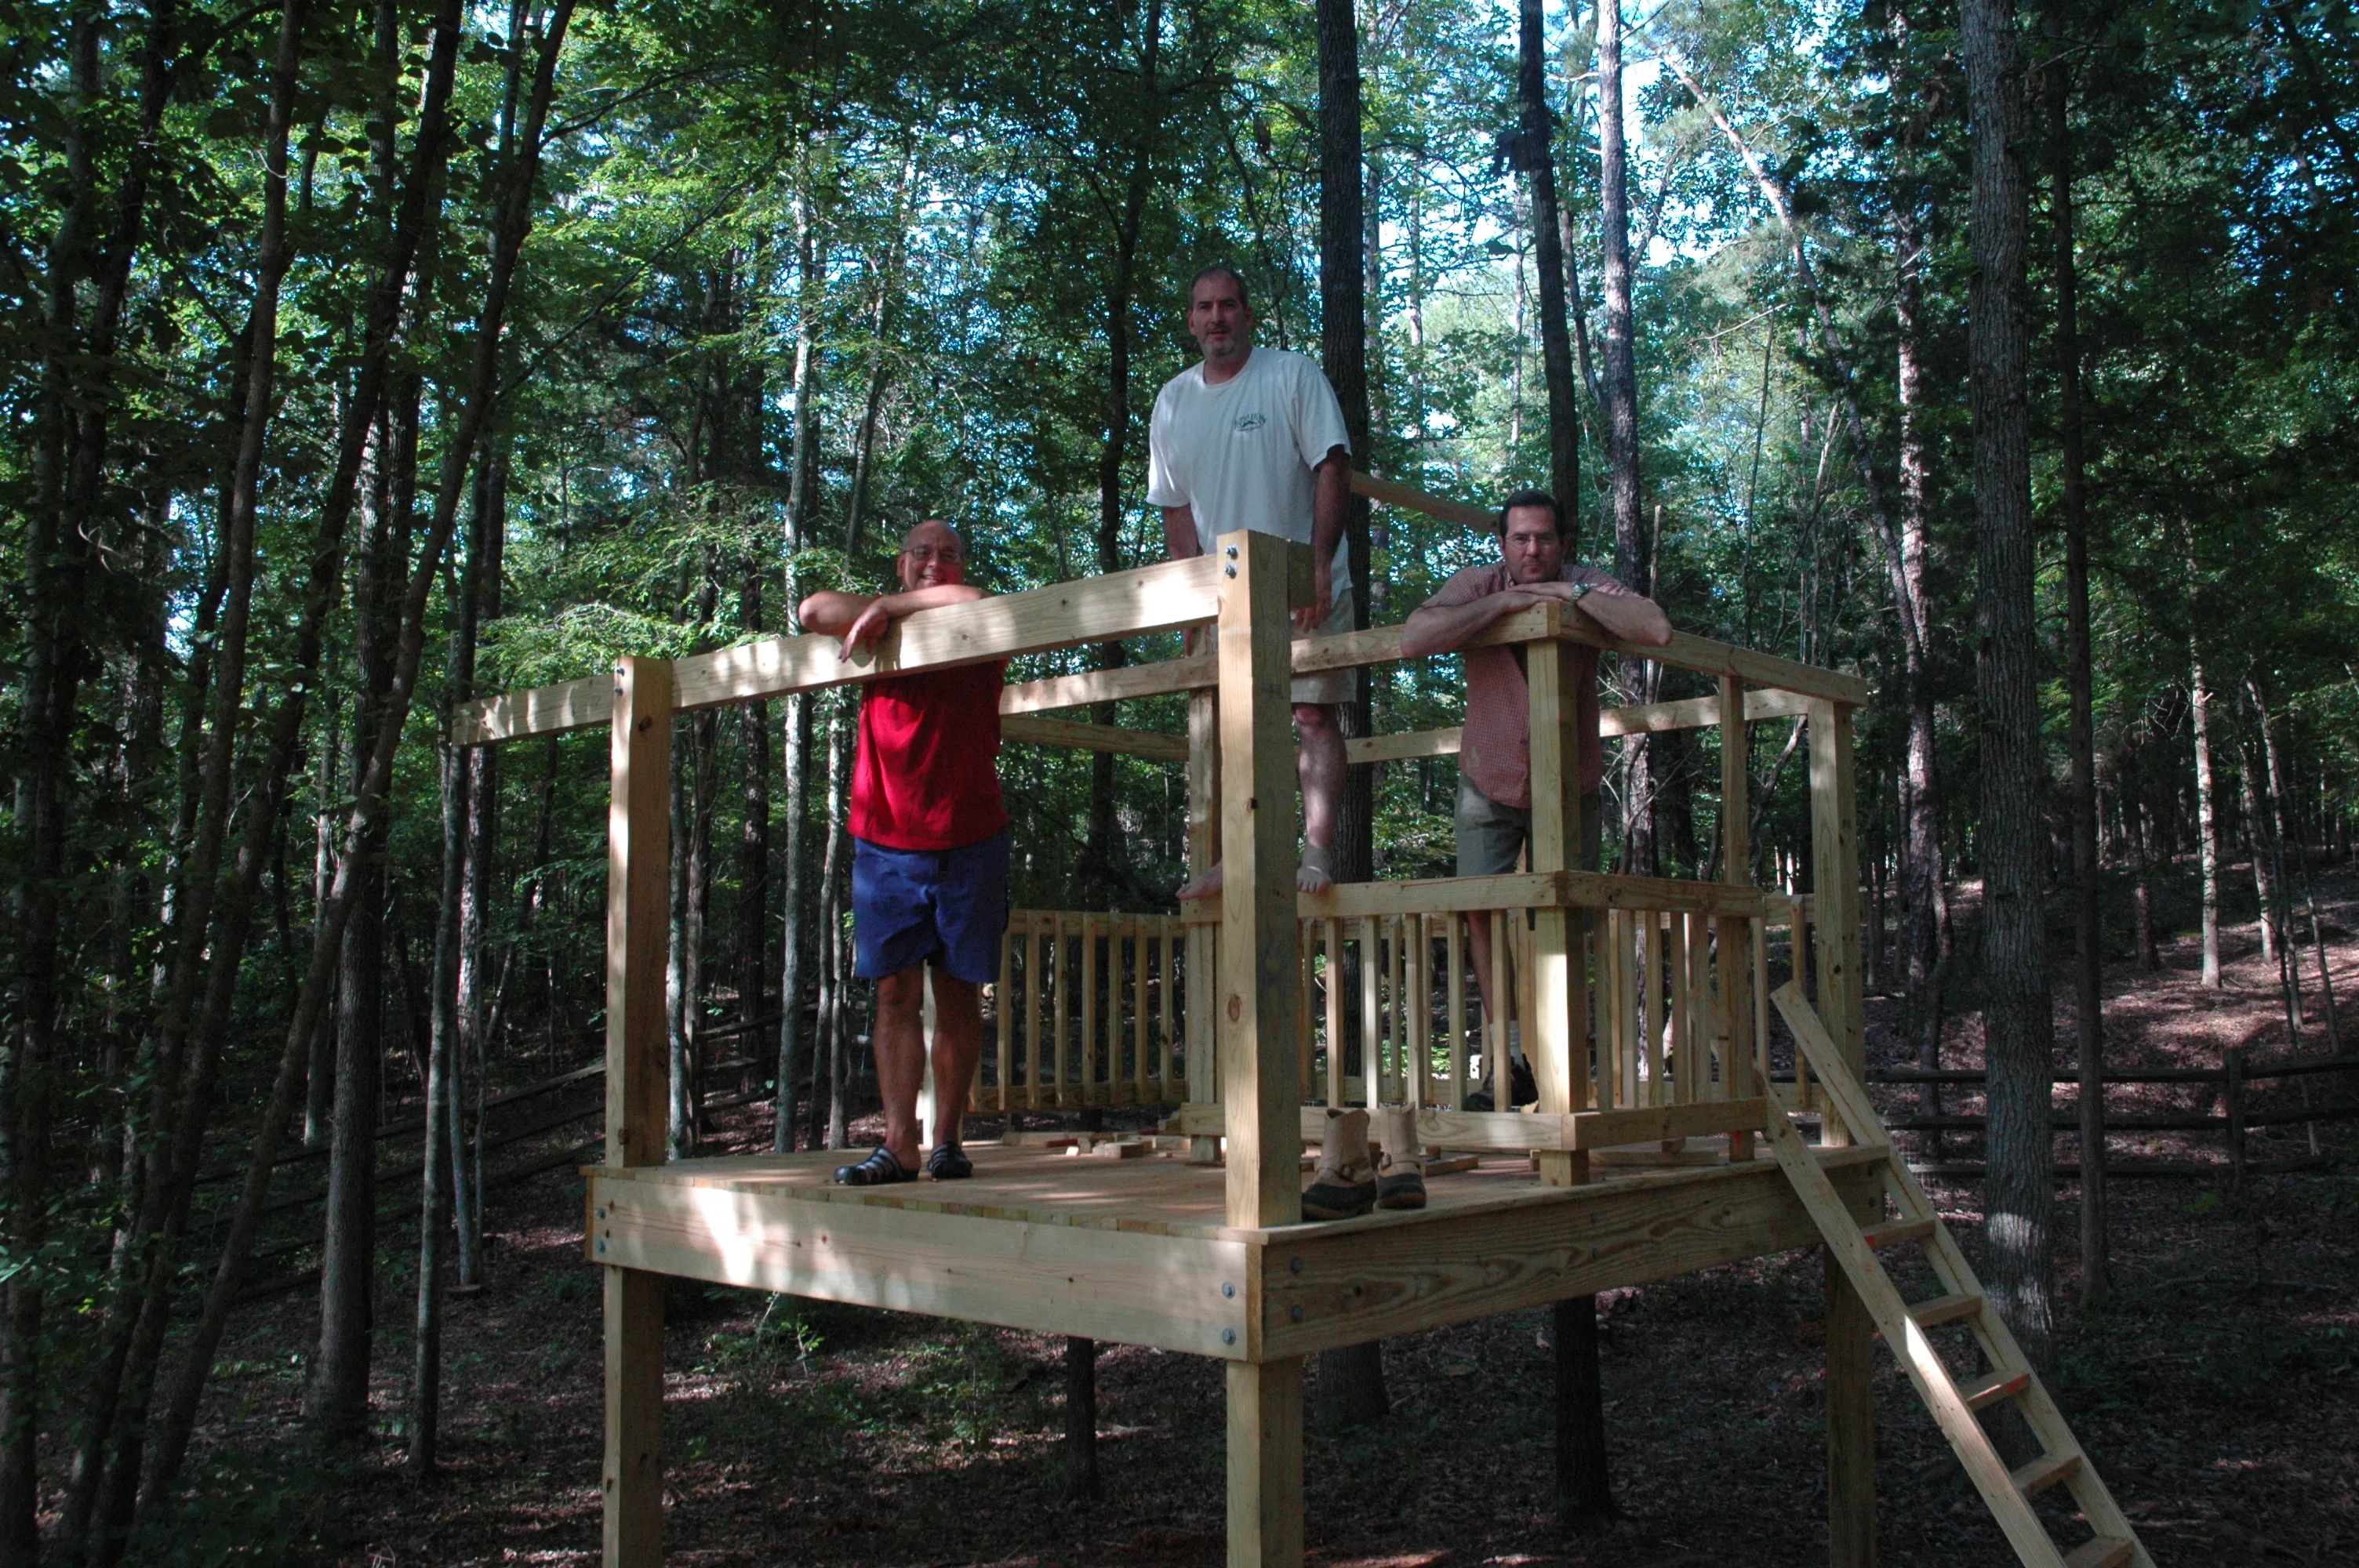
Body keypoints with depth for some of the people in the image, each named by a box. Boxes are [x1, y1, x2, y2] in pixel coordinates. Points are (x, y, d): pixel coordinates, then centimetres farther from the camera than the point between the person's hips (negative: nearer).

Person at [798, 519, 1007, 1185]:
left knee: (958, 996, 3)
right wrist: (877, 618, -7)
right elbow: (816, 610, -5)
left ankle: (948, 1140, 9)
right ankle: (898, 1145, -5)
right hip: (887, 844, 1)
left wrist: (891, 607, -8)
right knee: (896, 995, -3)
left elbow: (971, 601, -15)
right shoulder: (878, 634, 12)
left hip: (969, 842, -1)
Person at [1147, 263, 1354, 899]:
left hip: (1302, 588, -4)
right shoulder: (1173, 402, 9)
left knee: (1315, 714, -9)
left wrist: (1319, 569, -19)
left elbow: (1332, 469, -10)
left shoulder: (1293, 376, -4)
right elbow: (1175, 509, 11)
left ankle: (1318, 852, -8)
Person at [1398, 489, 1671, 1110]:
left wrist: (1572, 595, -29)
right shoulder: (1478, 587, -14)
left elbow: (1657, 631, -31)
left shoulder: (1587, 586, -14)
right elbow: (1413, 640, -32)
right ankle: (1509, 1063, -2)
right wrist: (1503, 602, -30)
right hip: (1489, 786, 0)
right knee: (1483, 912, -11)